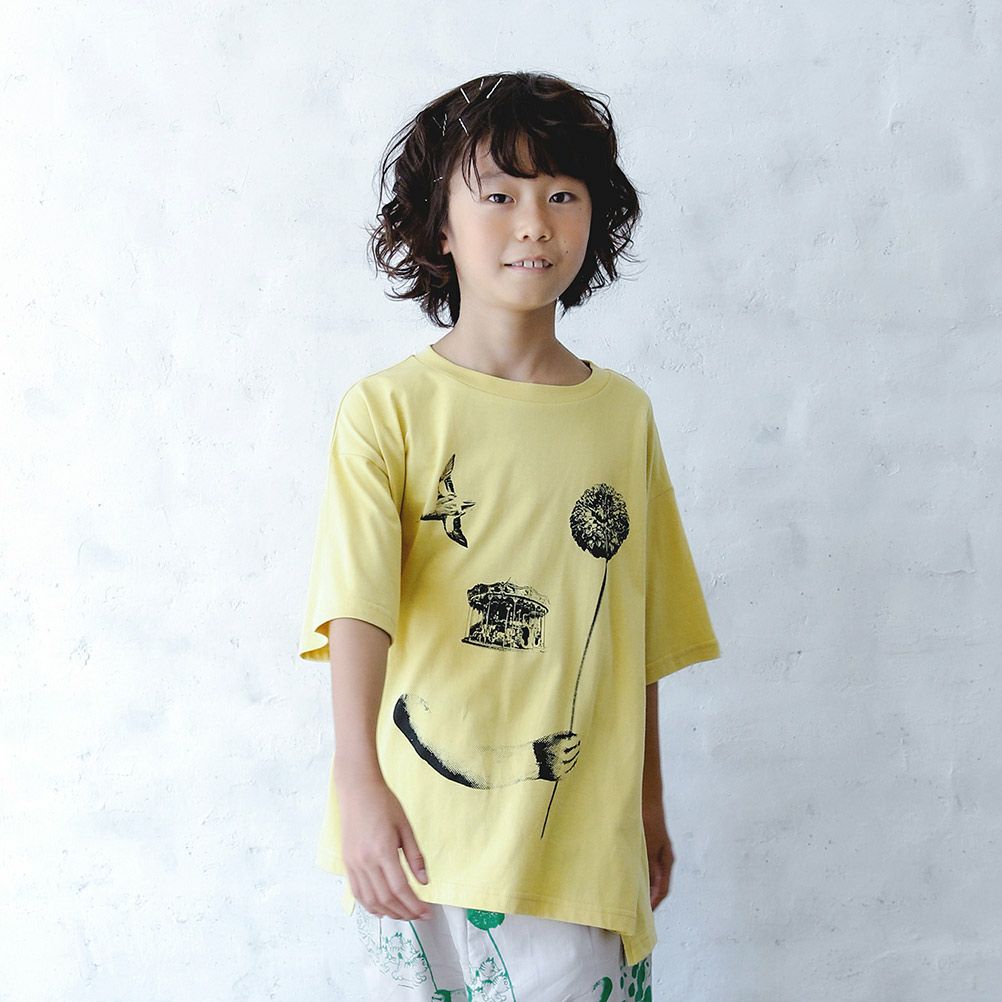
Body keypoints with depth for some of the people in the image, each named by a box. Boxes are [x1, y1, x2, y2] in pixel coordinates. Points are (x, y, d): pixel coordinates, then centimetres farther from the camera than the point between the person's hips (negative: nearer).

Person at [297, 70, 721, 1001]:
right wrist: (360, 783, -33)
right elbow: (357, 602, -19)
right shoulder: (386, 409, -6)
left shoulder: (624, 413, 5)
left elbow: (639, 637, 11)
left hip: (579, 842, 2)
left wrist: (648, 808, 16)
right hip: (416, 830, -2)